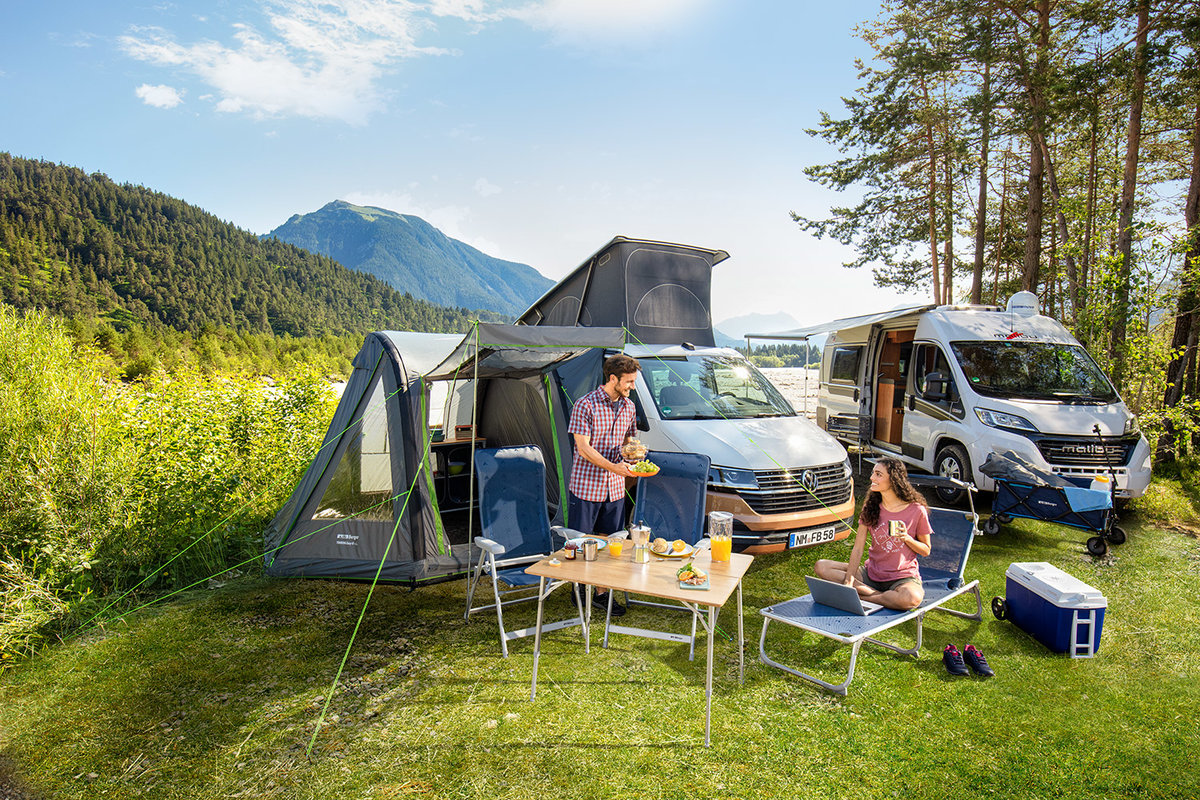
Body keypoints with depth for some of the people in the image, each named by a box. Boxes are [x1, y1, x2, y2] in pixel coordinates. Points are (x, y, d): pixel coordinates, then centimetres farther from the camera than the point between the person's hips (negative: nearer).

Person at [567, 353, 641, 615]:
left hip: (615, 488, 6)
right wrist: (614, 467, -25)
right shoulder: (586, 405, -13)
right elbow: (584, 448, -16)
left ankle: (601, 592, 22)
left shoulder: (628, 407, 7)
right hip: (586, 486, -5)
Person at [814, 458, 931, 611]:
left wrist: (907, 538, -18)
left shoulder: (916, 510, -8)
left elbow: (926, 551, 3)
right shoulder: (871, 507, 2)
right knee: (821, 566, -16)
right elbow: (858, 548, -2)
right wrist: (849, 579, -16)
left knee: (912, 598, -40)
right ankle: (878, 595, -19)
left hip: (903, 577, -4)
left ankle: (861, 596, -16)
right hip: (871, 573, 4)